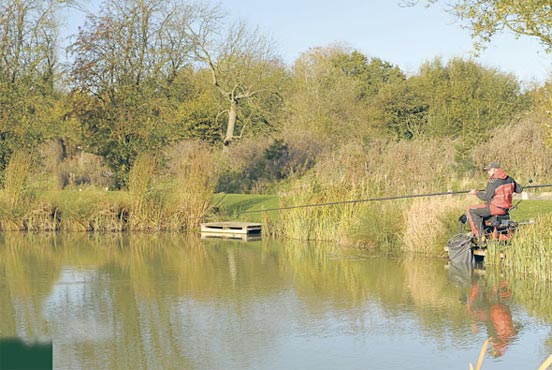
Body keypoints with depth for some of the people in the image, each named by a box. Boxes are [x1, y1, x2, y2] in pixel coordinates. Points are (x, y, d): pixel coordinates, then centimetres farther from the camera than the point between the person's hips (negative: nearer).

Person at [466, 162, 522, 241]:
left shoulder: (493, 182, -18)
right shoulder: (509, 179, 5)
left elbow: (486, 197, -16)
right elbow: (519, 189, 17)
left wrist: (476, 193, 0)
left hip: (496, 208, -9)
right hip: (506, 209, 9)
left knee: (471, 211, -4)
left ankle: (479, 235, -9)